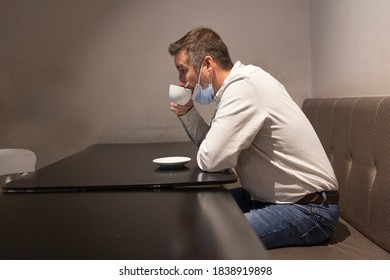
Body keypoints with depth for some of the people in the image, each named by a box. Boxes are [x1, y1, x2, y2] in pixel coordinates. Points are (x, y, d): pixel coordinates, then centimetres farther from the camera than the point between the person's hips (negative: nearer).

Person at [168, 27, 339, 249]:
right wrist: (187, 112, 0)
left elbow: (210, 160, -26)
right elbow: (211, 143, 14)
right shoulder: (240, 83, 8)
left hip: (309, 209, -9)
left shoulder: (243, 87, -21)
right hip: (275, 197, 9)